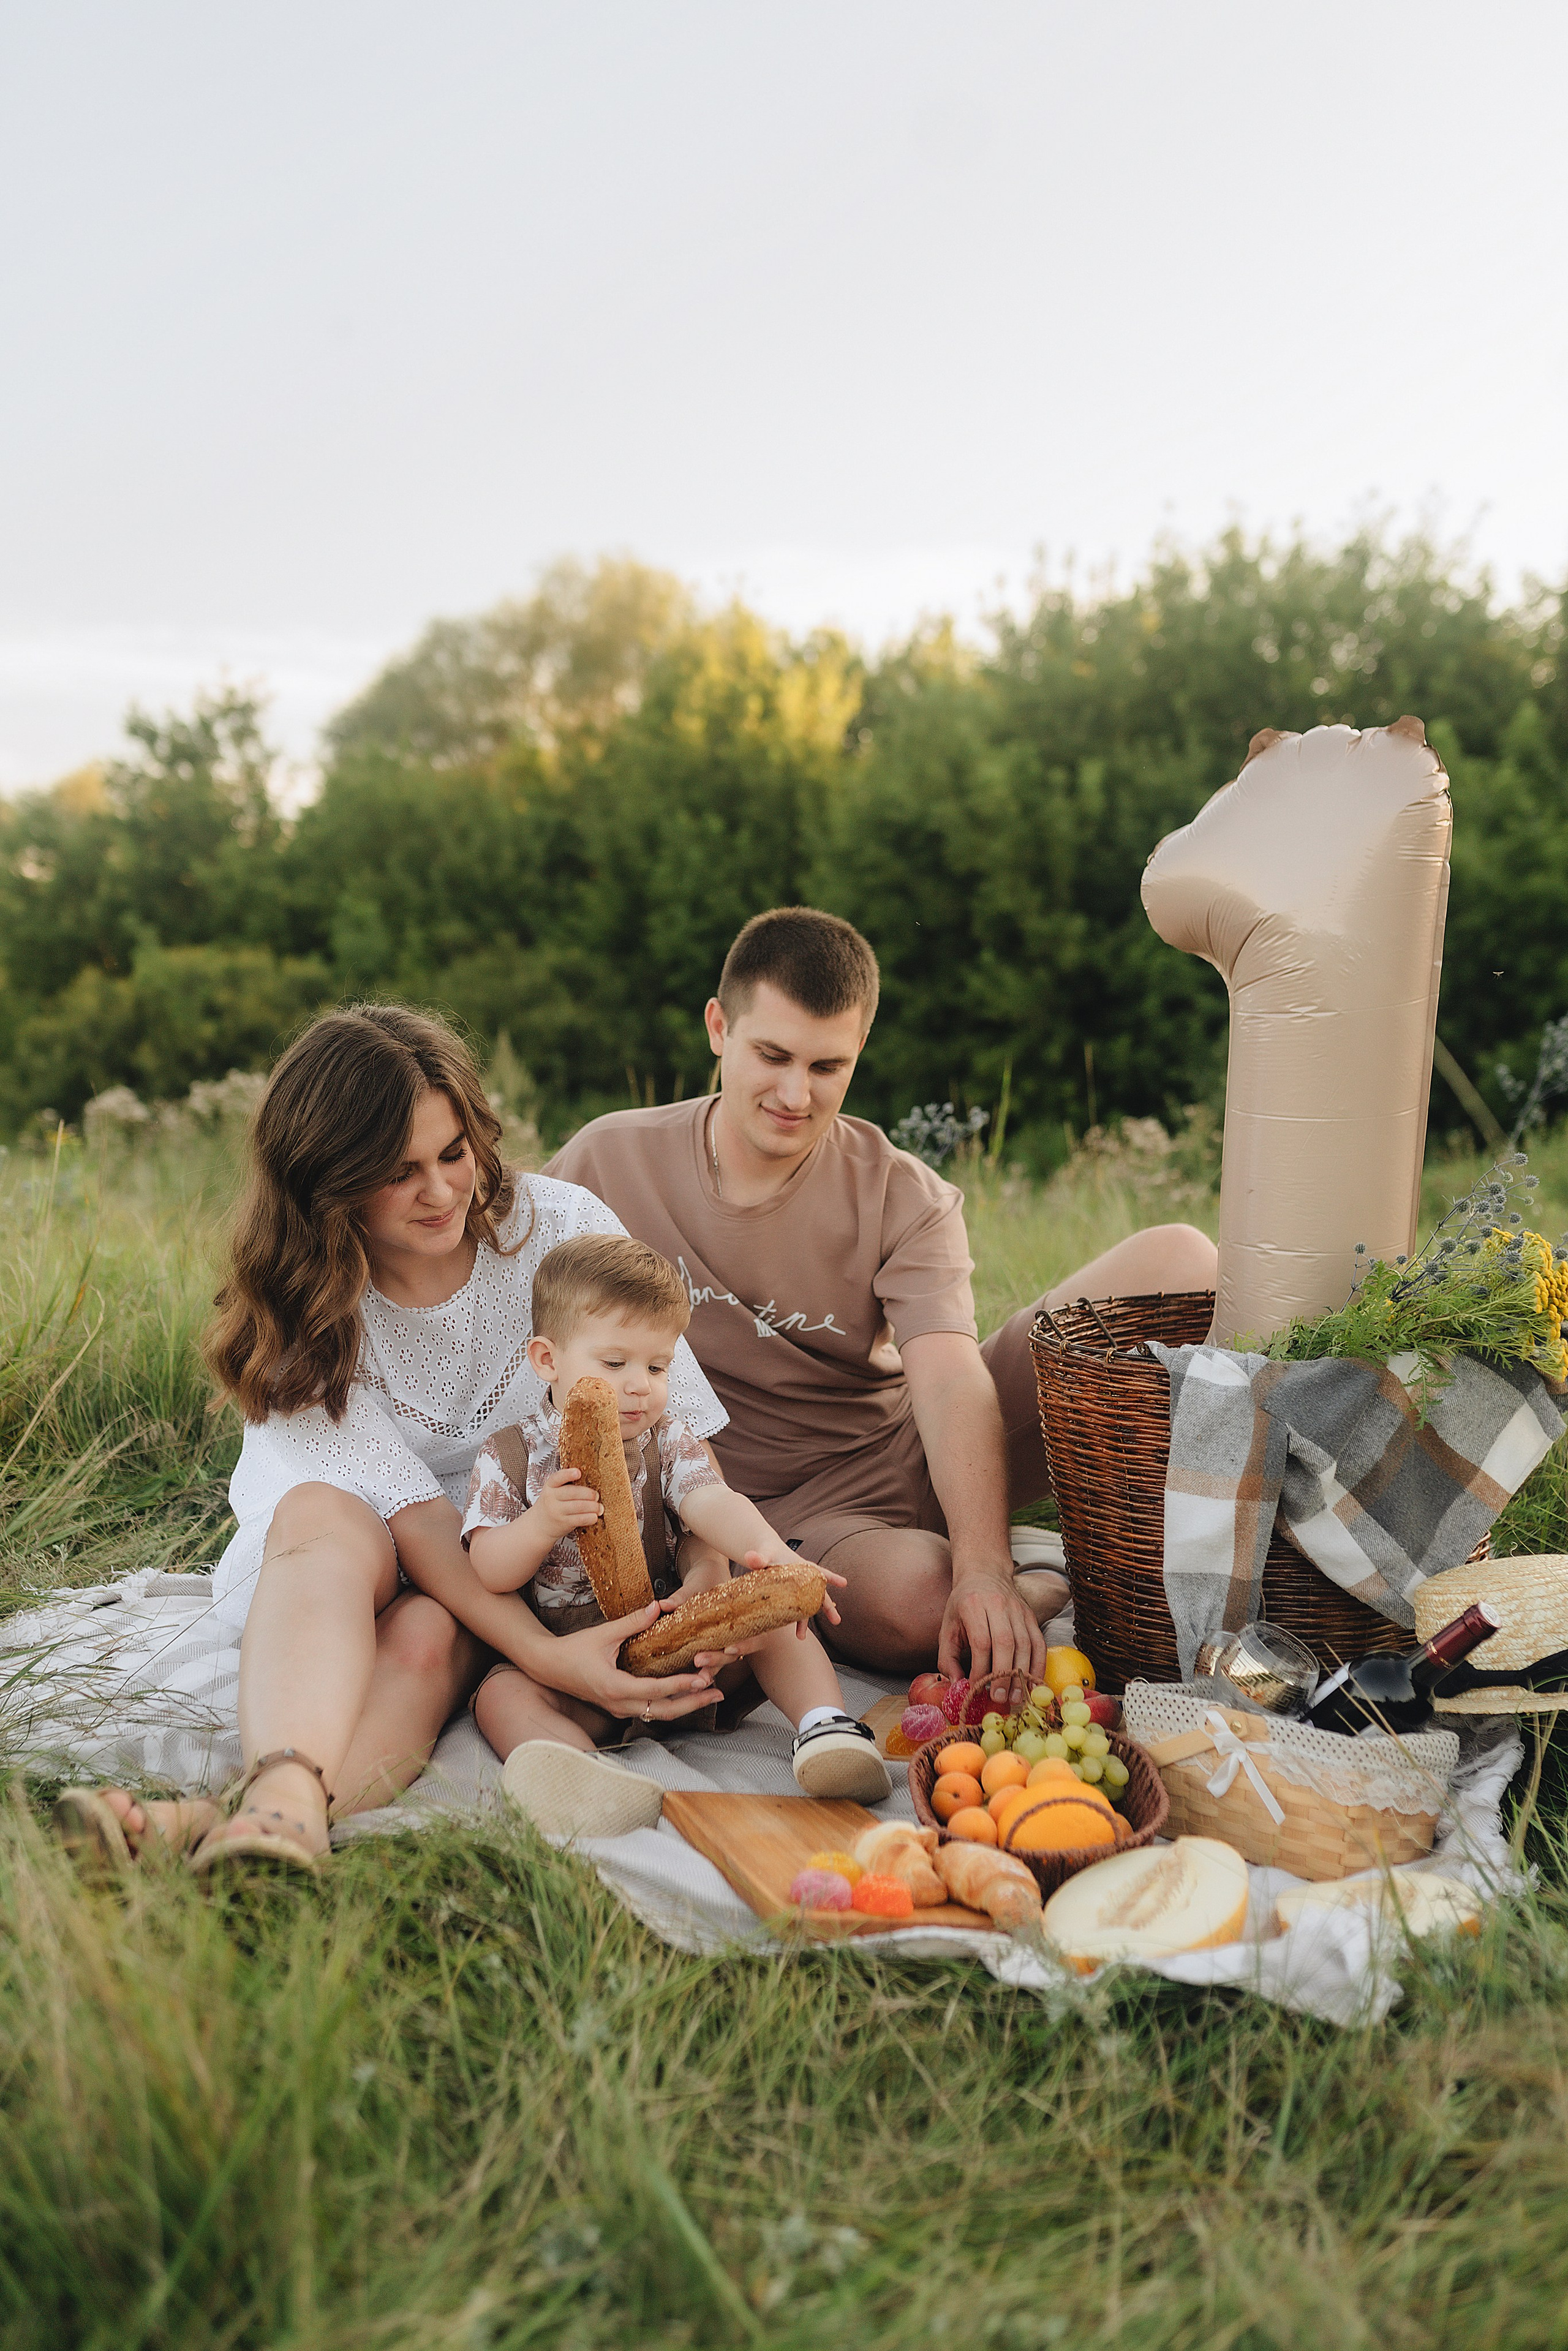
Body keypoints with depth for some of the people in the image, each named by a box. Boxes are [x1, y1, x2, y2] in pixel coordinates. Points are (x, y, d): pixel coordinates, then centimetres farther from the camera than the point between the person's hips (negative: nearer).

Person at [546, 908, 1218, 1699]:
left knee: (1179, 1260, -12)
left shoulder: (904, 1199, -7)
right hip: (765, 1511, -2)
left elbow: (951, 1383, -22)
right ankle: (1066, 1600, -9)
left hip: (913, 1455, 3)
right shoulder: (605, 1164, -7)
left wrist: (983, 1568, -39)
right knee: (912, 1600, -42)